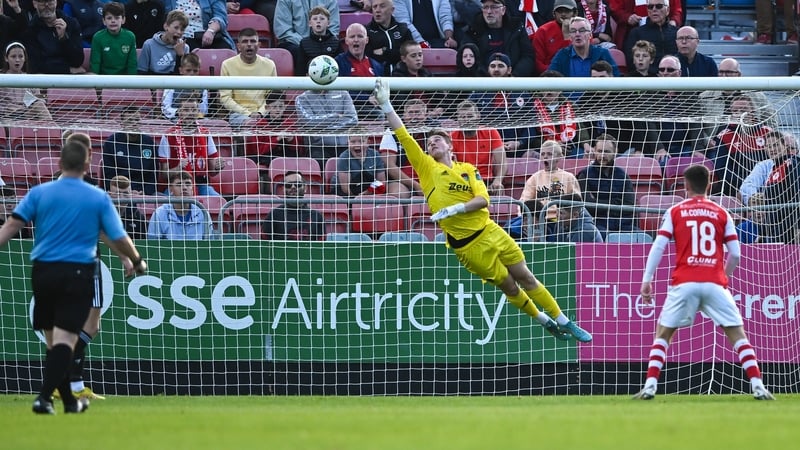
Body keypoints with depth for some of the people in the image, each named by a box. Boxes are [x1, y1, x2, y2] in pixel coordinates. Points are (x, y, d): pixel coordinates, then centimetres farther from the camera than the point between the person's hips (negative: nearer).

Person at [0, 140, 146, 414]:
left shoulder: (39, 193, 2)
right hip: (78, 273, -2)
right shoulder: (98, 198, -1)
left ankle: (69, 400, 22)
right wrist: (136, 261, 17)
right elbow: (118, 238, 1)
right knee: (65, 337, -7)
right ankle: (44, 397, -23)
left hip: (43, 271, 2)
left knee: (54, 338, 13)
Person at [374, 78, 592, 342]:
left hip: (491, 233, 2)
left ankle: (565, 323, 18)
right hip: (468, 247, -2)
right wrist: (385, 104, -14)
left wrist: (456, 208, -24)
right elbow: (403, 136, -7)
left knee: (526, 279, 8)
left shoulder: (468, 169, 6)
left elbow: (483, 199, -8)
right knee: (509, 287, 5)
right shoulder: (426, 167, 0)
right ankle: (546, 322, 23)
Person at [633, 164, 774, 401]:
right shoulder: (721, 214, 10)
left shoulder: (675, 212, 8)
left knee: (662, 333, 13)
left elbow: (658, 247, -1)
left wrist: (647, 280, 1)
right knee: (738, 334, 5)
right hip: (715, 283, 0)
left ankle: (650, 386, 1)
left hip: (684, 283, 0)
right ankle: (758, 387, -7)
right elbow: (735, 254, 7)